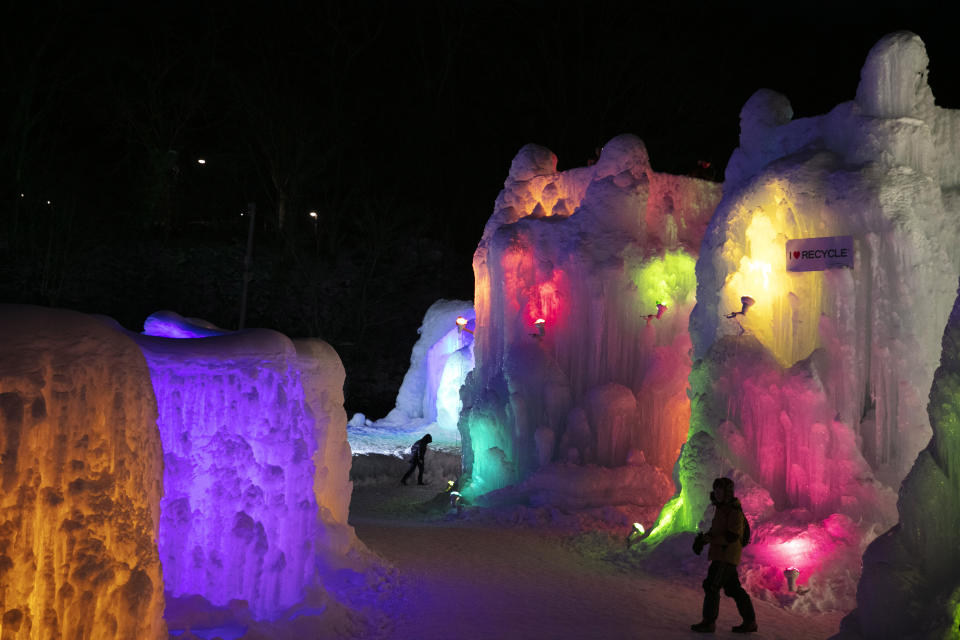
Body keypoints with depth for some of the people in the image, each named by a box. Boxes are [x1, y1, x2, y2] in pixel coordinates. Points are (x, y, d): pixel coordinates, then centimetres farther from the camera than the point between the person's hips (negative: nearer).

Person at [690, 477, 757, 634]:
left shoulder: (734, 512, -15)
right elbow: (715, 531, 19)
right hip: (721, 555, 10)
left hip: (726, 556, -10)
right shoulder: (722, 509, 16)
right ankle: (750, 621, 18)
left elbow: (732, 536, -22)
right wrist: (702, 539, 0)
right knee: (734, 589, 12)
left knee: (711, 586, -8)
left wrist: (708, 539, -22)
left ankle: (709, 622, -4)